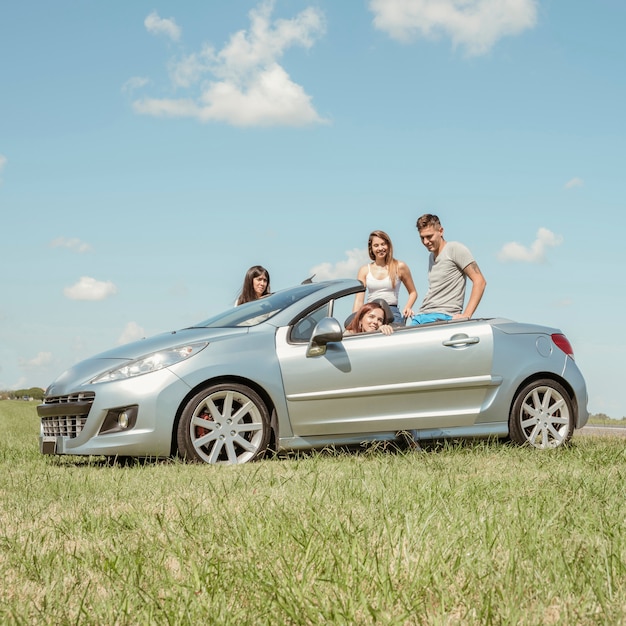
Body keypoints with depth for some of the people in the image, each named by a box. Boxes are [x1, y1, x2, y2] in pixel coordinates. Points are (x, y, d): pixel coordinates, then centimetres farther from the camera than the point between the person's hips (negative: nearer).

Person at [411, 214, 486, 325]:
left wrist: (466, 315, -17)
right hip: (421, 316, 8)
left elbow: (479, 281, -9)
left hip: (443, 317, -8)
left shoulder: (455, 248, -2)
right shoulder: (432, 257, 24)